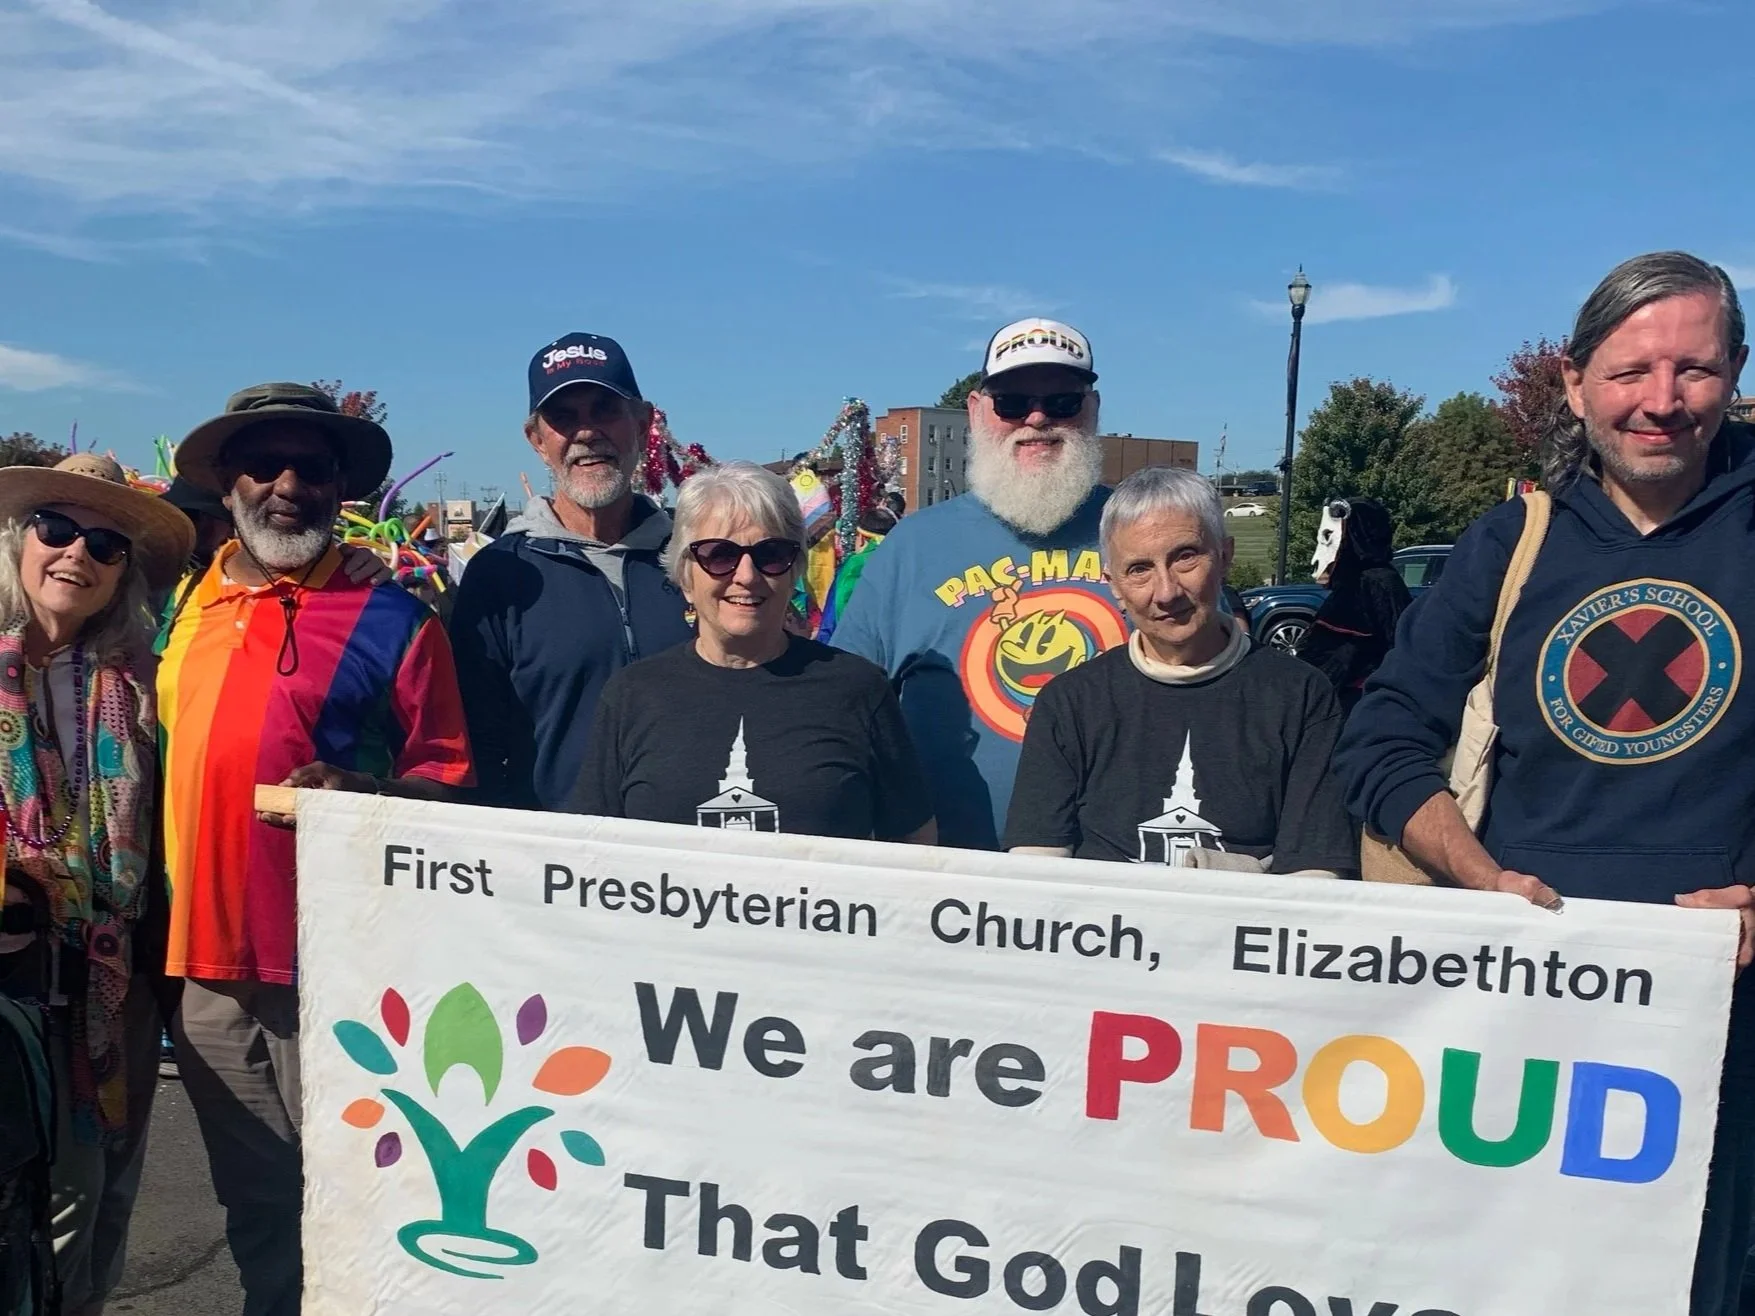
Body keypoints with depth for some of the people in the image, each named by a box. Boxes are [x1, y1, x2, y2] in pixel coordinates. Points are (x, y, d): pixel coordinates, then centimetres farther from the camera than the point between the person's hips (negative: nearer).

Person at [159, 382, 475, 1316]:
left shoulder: (393, 620, -5)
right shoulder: (186, 610, 9)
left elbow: (449, 781, -4)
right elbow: (169, 763, 19)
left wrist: (358, 793, -24)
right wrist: (167, 921, 9)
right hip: (209, 966, 5)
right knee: (254, 1207, 19)